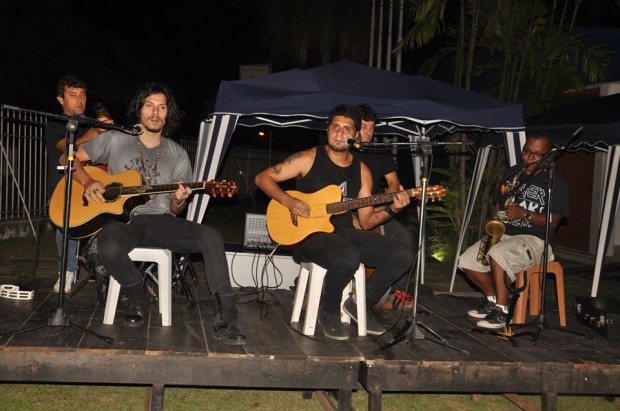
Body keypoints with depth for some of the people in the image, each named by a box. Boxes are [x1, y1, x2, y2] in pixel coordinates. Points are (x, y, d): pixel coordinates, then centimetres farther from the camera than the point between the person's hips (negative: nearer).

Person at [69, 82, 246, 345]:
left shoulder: (177, 155, 13)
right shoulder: (115, 140, 8)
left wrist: (178, 202, -10)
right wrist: (87, 182, -8)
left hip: (161, 221, 2)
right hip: (122, 218, -2)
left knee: (211, 237, -25)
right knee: (109, 248, -39)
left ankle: (225, 319, -24)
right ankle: (136, 297, -5)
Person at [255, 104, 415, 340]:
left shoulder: (361, 170, 10)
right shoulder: (309, 159, -2)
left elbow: (366, 221, 10)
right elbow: (262, 178, -2)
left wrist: (390, 209, -8)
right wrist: (289, 201, -17)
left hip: (346, 232, 5)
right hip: (310, 234, -5)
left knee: (402, 257, -11)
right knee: (348, 258, -38)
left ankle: (360, 304, 10)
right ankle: (328, 312, -7)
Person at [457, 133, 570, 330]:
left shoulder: (556, 181, -4)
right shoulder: (511, 173, 13)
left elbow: (553, 221, -8)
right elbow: (498, 204, 19)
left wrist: (524, 213, -22)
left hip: (535, 239, -7)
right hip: (504, 234, 7)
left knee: (497, 253, -35)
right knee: (467, 260, -9)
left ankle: (501, 312, -23)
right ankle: (493, 299, 14)